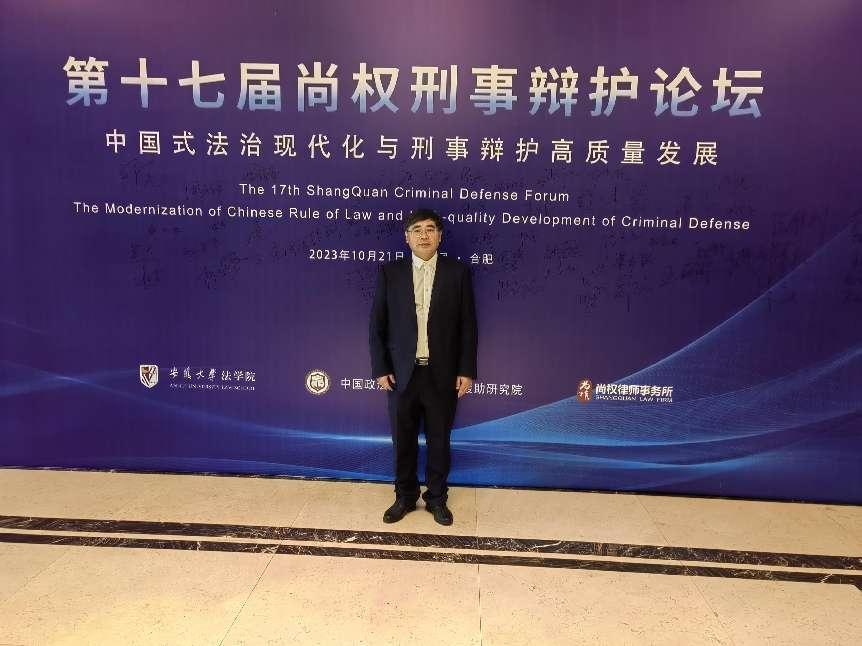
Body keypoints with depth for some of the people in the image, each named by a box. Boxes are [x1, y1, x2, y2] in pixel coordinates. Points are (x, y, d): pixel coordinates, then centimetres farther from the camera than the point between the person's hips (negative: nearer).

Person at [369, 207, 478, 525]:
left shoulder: (457, 272, -2)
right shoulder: (389, 272, -1)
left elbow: (468, 326, -1)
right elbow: (377, 325, 1)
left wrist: (466, 371, -4)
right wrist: (380, 369, -4)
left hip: (442, 373, -1)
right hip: (401, 373, 1)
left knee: (439, 440, 12)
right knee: (403, 440, 13)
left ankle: (436, 498, 30)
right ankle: (405, 496, 32)